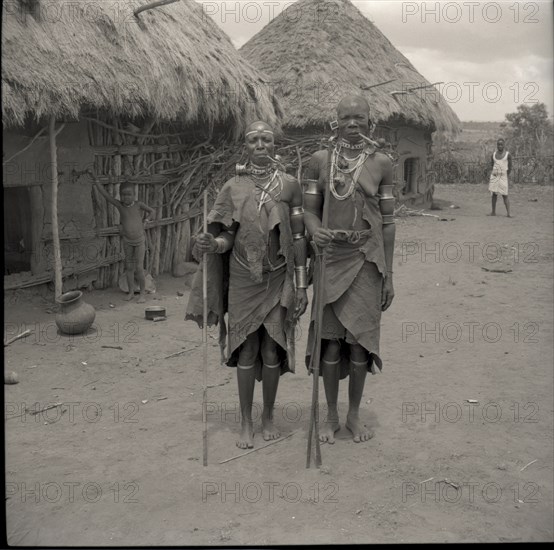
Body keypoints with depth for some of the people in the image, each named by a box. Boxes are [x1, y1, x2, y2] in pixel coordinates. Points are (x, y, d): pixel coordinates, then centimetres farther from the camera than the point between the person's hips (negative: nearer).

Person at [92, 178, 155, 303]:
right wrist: (96, 182, -24)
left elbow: (152, 211, 1)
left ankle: (143, 293, 4)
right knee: (129, 267, 9)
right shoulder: (120, 205, -9)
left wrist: (145, 221, -9)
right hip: (127, 241, 3)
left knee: (139, 267, -4)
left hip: (140, 240, -3)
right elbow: (105, 195, -17)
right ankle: (131, 291, 21)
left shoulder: (138, 204, -12)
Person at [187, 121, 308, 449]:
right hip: (243, 280, 0)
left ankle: (269, 416, 25)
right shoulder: (234, 187, 1)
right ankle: (246, 422, 19)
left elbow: (299, 238, -1)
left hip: (278, 280, 0)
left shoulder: (290, 185, -1)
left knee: (272, 350, 6)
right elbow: (229, 238, 2)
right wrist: (212, 244, -22)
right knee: (246, 351, 5)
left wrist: (302, 286, -3)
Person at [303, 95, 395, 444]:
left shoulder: (381, 163, 3)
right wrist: (315, 230, -19)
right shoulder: (320, 160, 4)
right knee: (330, 340, 3)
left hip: (366, 260, 0)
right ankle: (331, 416, 20)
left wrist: (388, 275, 2)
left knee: (360, 339, 4)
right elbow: (310, 209, 6)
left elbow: (387, 221, 4)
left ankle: (355, 414, 22)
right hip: (330, 258, 0)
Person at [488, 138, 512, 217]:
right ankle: (493, 212, 16)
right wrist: (491, 175, 3)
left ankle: (508, 213, -8)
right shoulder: (493, 155, 8)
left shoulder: (508, 155, -3)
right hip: (494, 177, 4)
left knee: (505, 195, -7)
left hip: (503, 177, -4)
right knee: (493, 194, 7)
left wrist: (506, 177, -2)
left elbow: (510, 167, 0)